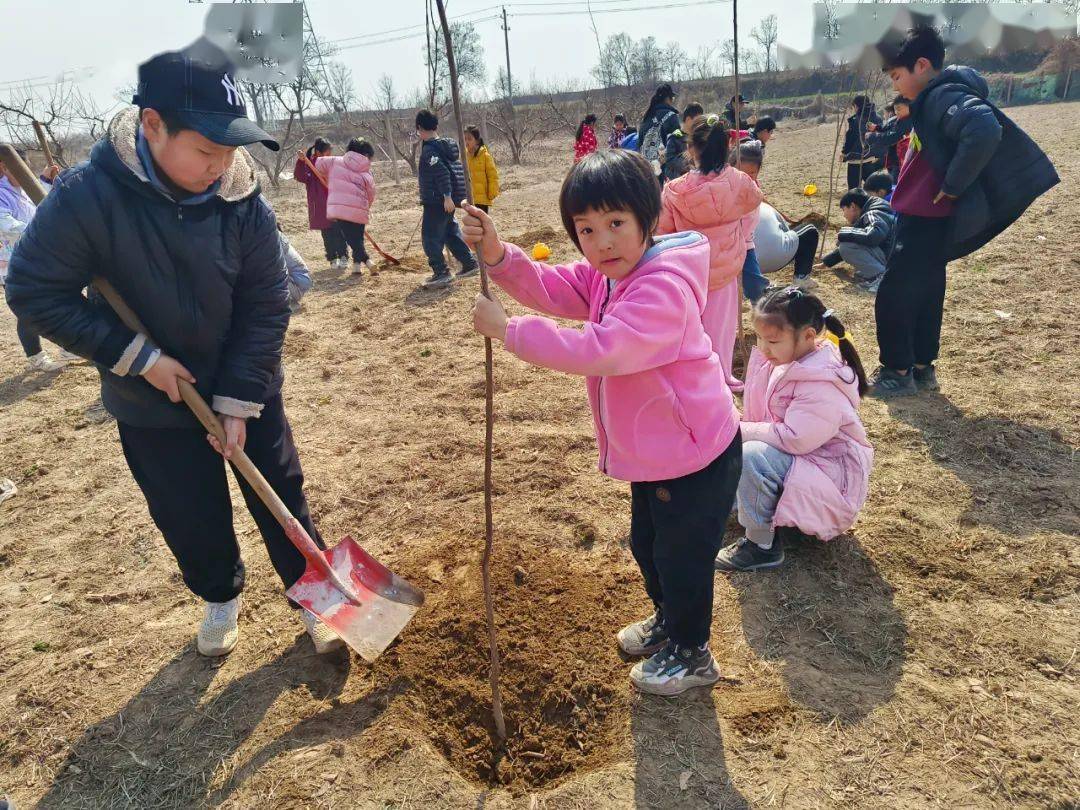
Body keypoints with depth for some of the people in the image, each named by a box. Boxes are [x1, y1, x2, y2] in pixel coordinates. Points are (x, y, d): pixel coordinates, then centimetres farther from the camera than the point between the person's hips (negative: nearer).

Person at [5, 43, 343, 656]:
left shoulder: (245, 204, -17)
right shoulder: (86, 197, -23)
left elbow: (267, 307, -11)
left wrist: (239, 400, -14)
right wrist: (137, 355, -19)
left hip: (248, 392, 1)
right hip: (153, 405, -1)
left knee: (282, 499, 10)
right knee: (191, 520, 12)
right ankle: (222, 598, 41)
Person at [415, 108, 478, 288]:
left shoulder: (429, 149, -14)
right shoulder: (447, 146, 13)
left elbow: (442, 172, -25)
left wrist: (447, 196, -28)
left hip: (437, 200, -9)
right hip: (451, 199, 9)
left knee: (430, 236, -5)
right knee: (450, 232, 21)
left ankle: (441, 273, -10)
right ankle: (469, 263, 24)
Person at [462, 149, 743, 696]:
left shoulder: (662, 288, -31)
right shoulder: (603, 275, 0)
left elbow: (596, 350, -40)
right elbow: (548, 288, -5)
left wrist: (506, 329, -35)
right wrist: (496, 253, -23)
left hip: (696, 455, -9)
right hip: (651, 451, 10)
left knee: (681, 556, 9)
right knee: (646, 544, 26)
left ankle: (691, 655, 35)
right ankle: (667, 620, 53)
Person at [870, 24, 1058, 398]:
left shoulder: (945, 95, -17)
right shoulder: (931, 100, 13)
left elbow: (985, 132, -34)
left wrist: (952, 187, -25)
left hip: (925, 222, -10)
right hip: (923, 219, 10)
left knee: (892, 296, -4)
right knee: (924, 295, 15)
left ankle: (898, 372, 6)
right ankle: (922, 368, 24)